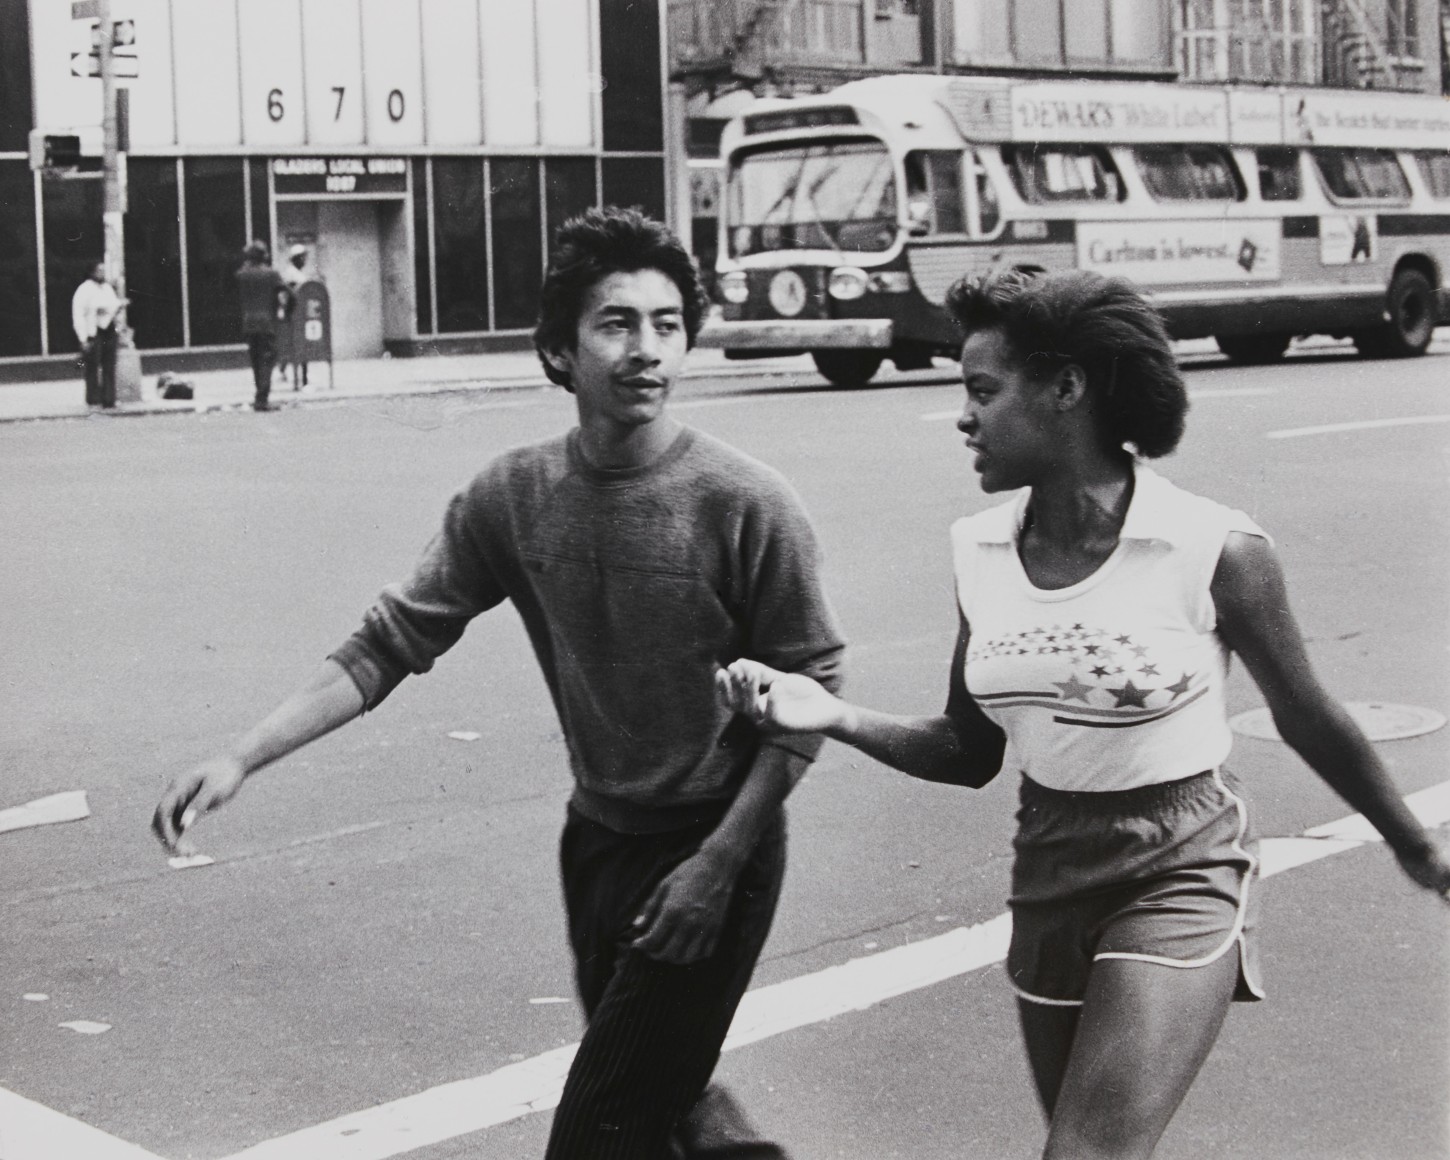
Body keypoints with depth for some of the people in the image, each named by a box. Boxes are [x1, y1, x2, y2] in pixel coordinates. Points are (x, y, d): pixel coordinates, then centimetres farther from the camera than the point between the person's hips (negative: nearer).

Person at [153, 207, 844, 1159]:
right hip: (597, 839, 5)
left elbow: (806, 696, -13)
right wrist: (241, 759, -15)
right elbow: (390, 646, -6)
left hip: (712, 848, -5)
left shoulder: (747, 504, -18)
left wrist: (718, 865, -15)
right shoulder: (513, 498, -7)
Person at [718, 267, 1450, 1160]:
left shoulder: (1213, 551, -18)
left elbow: (1309, 720, -3)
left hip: (1179, 879, -6)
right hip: (1050, 878, 6)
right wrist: (836, 717, -10)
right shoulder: (983, 553, -2)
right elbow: (970, 751, 6)